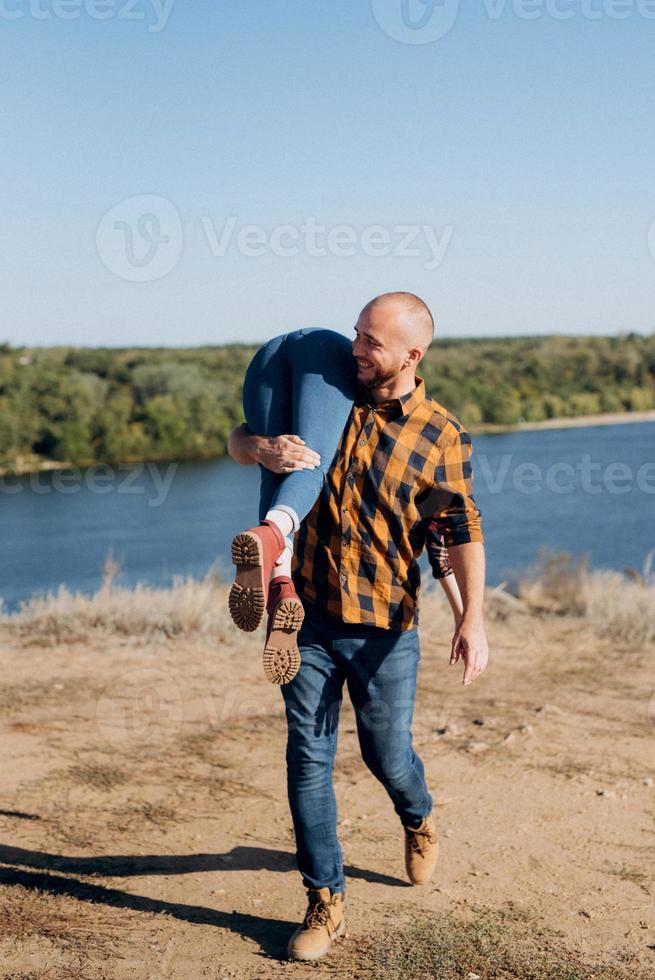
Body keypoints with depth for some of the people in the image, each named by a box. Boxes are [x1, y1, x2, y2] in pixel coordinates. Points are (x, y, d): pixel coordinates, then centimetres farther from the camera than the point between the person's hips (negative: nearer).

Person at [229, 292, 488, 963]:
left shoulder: (443, 437, -5)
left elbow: (462, 532, -9)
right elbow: (240, 442, 12)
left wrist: (472, 617, -23)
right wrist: (266, 446, -13)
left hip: (384, 628, -2)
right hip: (308, 613, 3)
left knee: (388, 757, 10)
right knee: (308, 757, 2)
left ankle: (418, 820, 47)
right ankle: (325, 903, 15)